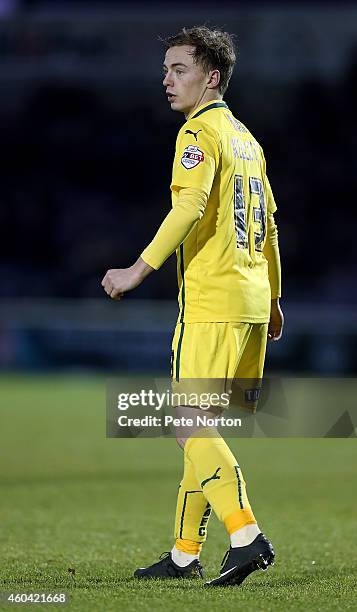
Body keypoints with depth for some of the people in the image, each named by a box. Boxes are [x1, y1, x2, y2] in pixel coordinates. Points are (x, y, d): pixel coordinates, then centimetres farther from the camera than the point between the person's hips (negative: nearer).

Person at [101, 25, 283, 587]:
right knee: (201, 426, 13)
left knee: (192, 425, -10)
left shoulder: (200, 132, -8)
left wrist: (138, 271, -24)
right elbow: (269, 223, 23)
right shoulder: (247, 139, 19)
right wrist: (273, 299, 28)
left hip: (211, 303, -9)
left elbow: (190, 205, -23)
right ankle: (185, 553, 16)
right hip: (251, 303, 9)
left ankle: (246, 536, -20)